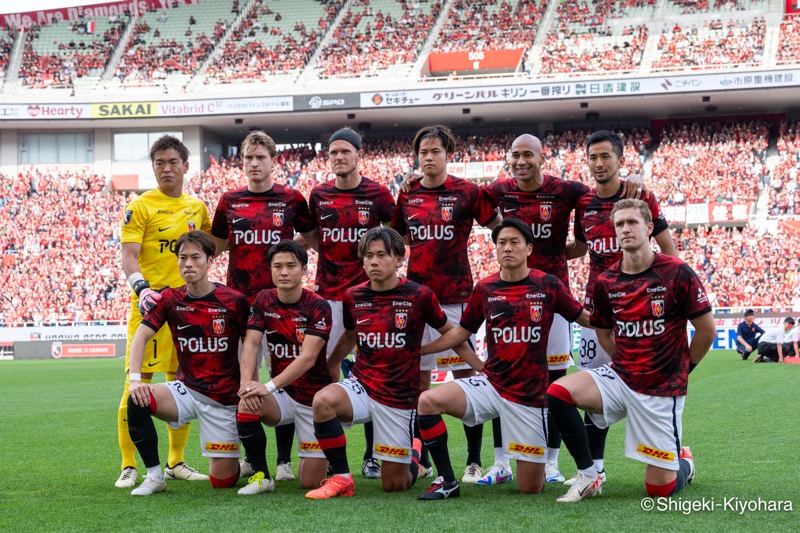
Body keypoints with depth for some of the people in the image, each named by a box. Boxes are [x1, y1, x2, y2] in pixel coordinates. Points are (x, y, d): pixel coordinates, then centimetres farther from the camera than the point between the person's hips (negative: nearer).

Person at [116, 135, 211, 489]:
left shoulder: (197, 206, 12)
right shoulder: (140, 207, -4)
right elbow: (128, 256, -13)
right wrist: (141, 288, -28)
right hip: (150, 305, -5)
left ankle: (176, 462, 21)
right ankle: (129, 466, 0)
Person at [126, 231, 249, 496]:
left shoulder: (234, 301, -8)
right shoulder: (170, 299, -2)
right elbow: (141, 336, -10)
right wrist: (135, 379, -26)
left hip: (224, 399, -2)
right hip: (186, 390, 2)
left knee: (222, 481, -4)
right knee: (138, 401, -29)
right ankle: (154, 477, -12)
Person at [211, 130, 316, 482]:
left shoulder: (291, 199, 2)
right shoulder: (229, 201, 8)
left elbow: (312, 239, 12)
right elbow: (215, 246, 17)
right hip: (240, 300, 2)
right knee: (244, 377, 6)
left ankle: (284, 459, 7)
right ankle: (251, 455, 16)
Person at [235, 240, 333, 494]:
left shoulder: (318, 307, -15)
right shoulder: (264, 301, -1)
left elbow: (308, 357, -24)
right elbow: (251, 343, -9)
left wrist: (269, 386, -34)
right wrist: (246, 383, -29)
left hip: (314, 397, -3)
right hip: (282, 395, 3)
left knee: (310, 482, -6)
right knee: (247, 404, -31)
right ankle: (261, 475, -10)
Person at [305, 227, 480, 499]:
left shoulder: (419, 295, -9)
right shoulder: (353, 297, 0)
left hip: (399, 397, -2)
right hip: (361, 385, 2)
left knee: (395, 484, 2)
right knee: (322, 401, -33)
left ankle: (414, 451, 40)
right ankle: (341, 478, -14)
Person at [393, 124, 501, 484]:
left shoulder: (468, 192, -2)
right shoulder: (406, 196, 9)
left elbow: (501, 229, 2)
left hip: (455, 295, -4)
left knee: (465, 374, -2)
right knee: (418, 375, 8)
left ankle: (474, 460, 4)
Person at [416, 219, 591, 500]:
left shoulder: (548, 285, -5)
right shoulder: (485, 289, 1)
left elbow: (585, 318, 5)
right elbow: (461, 332, 13)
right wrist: (416, 349, 10)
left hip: (530, 393, -2)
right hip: (490, 383, 2)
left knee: (531, 488, -2)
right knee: (428, 400, -24)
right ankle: (447, 482, -8)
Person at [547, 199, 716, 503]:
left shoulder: (677, 274, -12)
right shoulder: (605, 283, 0)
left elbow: (707, 330, -4)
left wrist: (682, 367, 5)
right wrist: (627, 363, 7)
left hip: (661, 388, -4)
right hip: (619, 376, 4)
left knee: (659, 488, -3)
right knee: (558, 392, -23)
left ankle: (684, 462, 36)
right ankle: (588, 476, -6)